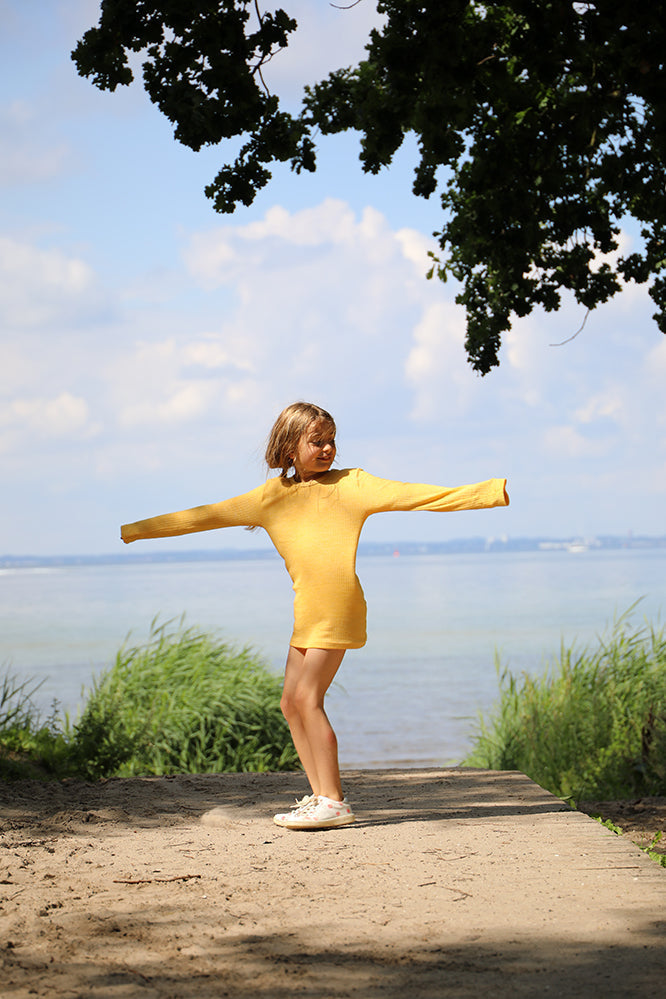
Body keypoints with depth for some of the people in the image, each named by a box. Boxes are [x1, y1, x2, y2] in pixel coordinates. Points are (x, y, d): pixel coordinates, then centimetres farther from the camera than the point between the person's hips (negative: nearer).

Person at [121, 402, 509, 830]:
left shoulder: (350, 484, 3)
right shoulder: (270, 497, 14)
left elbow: (412, 495, -2)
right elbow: (201, 517, 17)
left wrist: (494, 491, -8)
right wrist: (134, 531, 18)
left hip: (337, 606, -6)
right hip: (307, 613, 6)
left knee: (308, 697, -11)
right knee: (292, 702, 7)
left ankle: (333, 801, -7)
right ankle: (320, 795, 16)